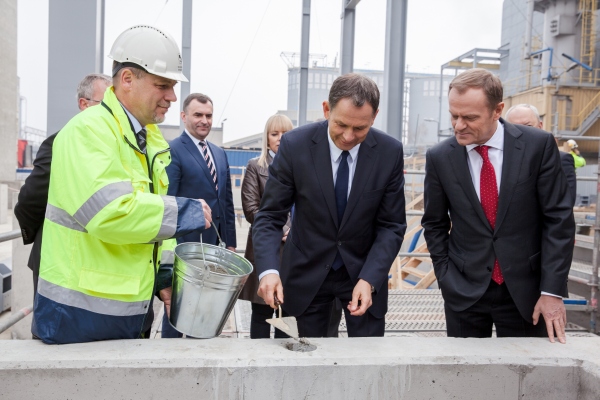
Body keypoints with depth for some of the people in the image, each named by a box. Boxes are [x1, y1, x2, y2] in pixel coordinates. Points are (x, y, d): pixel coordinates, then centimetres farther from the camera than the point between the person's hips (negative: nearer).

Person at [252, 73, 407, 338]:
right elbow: (270, 216, -12)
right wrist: (268, 269, -28)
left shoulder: (390, 152, -12)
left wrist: (369, 279, -20)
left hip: (364, 273, 1)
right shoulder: (295, 145, -15)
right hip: (307, 272, 0)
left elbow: (392, 225, -7)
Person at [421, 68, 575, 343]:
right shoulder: (439, 157, -5)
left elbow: (559, 218, -6)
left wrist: (552, 290, -8)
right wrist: (446, 279, 0)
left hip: (525, 289, -1)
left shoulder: (538, 145, -8)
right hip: (464, 291, 1)